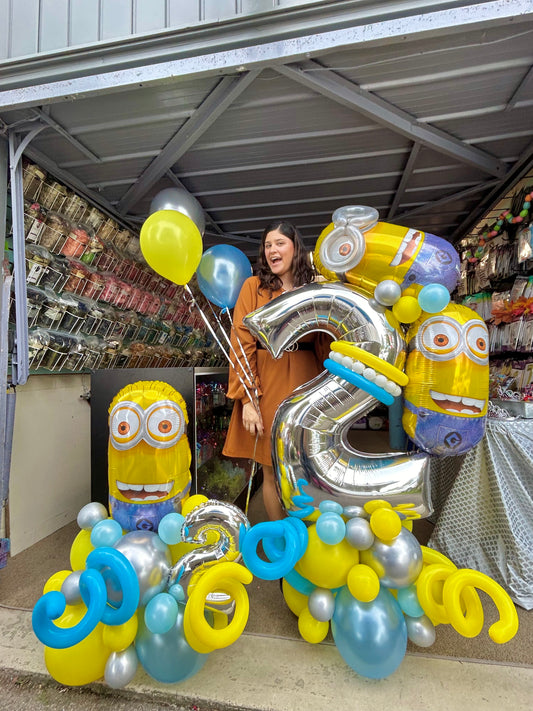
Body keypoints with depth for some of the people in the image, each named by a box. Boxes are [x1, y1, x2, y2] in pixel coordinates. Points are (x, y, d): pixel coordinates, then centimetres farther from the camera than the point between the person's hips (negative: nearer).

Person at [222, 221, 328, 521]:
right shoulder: (254, 286, 0)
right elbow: (242, 344, -7)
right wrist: (248, 398, -13)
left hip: (305, 385, 2)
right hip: (268, 385, -2)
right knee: (272, 472, 7)